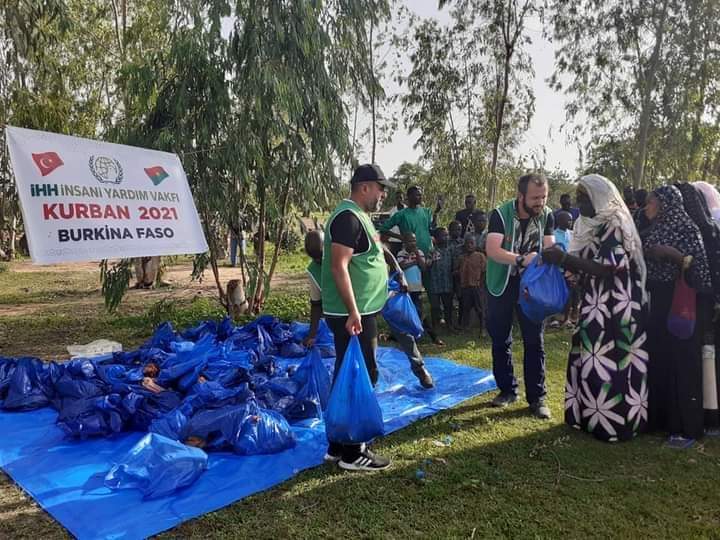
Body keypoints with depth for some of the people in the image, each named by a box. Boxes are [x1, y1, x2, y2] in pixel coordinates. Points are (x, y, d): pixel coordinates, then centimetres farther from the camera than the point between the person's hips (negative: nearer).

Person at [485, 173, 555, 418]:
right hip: (501, 284, -1)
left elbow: (549, 249, -9)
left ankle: (537, 397, 11)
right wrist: (521, 259, -43)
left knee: (534, 341, 1)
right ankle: (507, 389, 25)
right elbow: (492, 250, -28)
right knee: (500, 340, 9)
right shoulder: (501, 214, -18)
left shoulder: (547, 216, -6)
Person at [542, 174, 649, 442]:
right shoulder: (591, 225, 12)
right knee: (590, 360, 12)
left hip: (616, 307, -8)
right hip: (596, 306, 8)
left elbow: (608, 269, -22)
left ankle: (613, 422, 9)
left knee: (610, 362, -3)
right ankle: (590, 415, 24)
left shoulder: (615, 225, -13)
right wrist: (561, 259, -2)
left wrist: (564, 258, -25)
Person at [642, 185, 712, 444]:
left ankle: (686, 427, 8)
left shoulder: (687, 229, -7)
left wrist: (673, 254, -23)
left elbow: (700, 270, -14)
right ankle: (658, 418, 23)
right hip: (654, 305, 6)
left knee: (681, 364, -2)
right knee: (656, 362, 11)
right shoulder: (651, 231, 11)